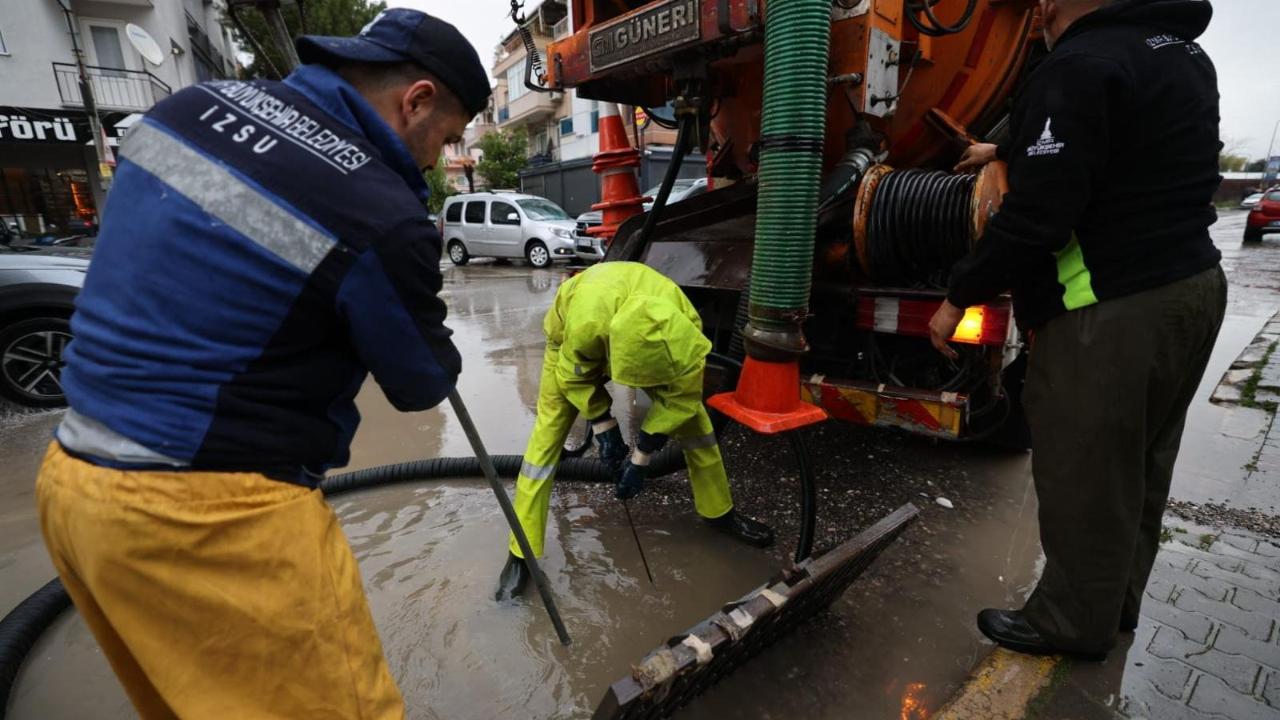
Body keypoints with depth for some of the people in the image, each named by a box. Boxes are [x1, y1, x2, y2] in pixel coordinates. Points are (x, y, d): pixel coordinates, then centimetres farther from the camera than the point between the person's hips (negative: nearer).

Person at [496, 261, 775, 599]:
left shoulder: (685, 325, -38)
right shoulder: (585, 323, -46)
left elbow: (681, 397, -24)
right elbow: (575, 378, -23)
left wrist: (642, 455, -21)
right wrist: (604, 428, -23)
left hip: (644, 335, 2)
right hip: (573, 338, -2)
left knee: (691, 415, -3)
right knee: (548, 432, -11)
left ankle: (719, 512, 18)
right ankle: (522, 553, -1)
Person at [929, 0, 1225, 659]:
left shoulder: (1078, 67, -16)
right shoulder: (1184, 55, 14)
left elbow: (1036, 215, -24)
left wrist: (959, 297, -13)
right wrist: (1009, 150, 40)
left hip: (1114, 314, -10)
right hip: (1194, 285, 10)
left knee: (1082, 481, 4)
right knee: (1137, 469, 21)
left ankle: (1072, 623, 22)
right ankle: (1117, 601, 39)